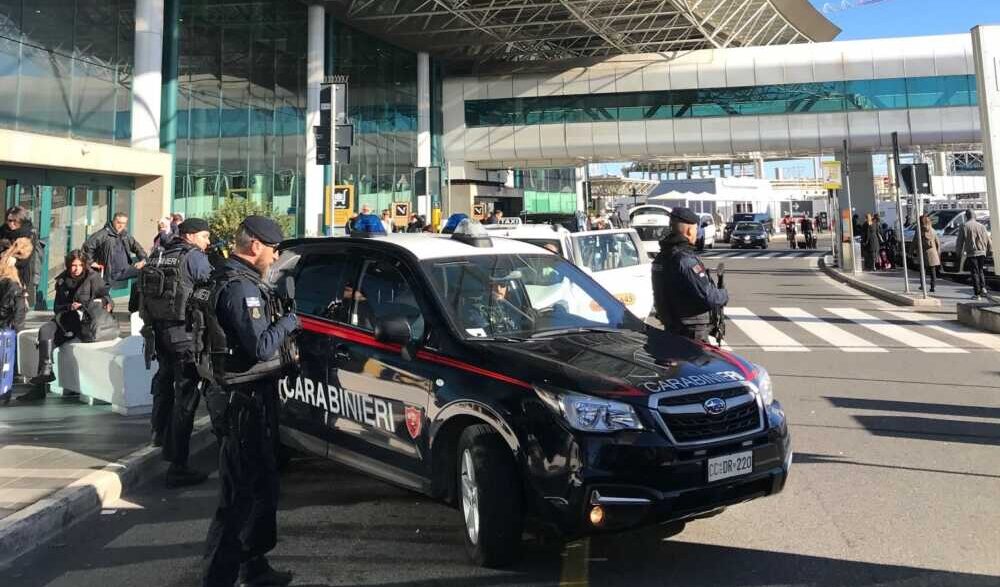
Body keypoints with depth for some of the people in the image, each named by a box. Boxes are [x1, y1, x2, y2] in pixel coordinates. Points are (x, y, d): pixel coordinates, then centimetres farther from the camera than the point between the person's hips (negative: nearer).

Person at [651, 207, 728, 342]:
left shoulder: (661, 257, 8)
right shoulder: (686, 260, -22)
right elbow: (708, 297, -24)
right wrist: (725, 295, -5)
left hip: (670, 327, 10)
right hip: (692, 332, -9)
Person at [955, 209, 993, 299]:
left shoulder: (964, 227, -3)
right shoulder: (981, 226, 7)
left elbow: (959, 241, -1)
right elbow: (988, 240, 9)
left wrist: (960, 251, 13)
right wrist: (987, 249, 25)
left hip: (971, 253, -3)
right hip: (982, 252, 3)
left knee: (974, 272, 0)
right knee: (980, 270, 20)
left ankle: (977, 294, -2)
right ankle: (983, 287, 4)